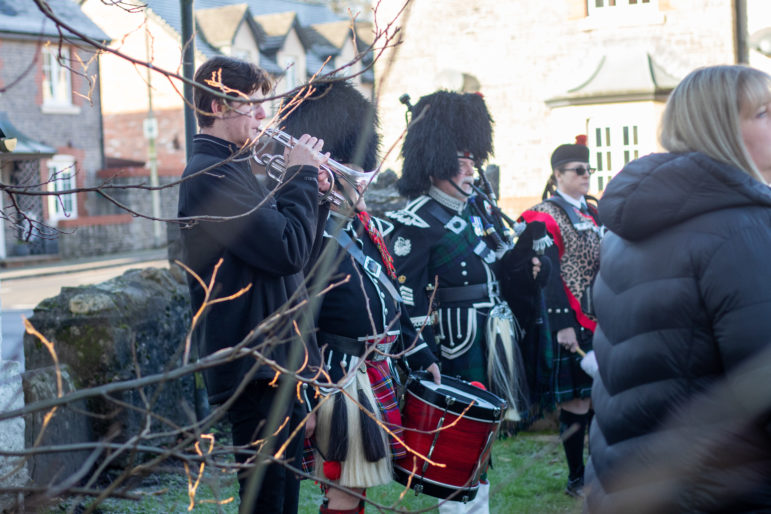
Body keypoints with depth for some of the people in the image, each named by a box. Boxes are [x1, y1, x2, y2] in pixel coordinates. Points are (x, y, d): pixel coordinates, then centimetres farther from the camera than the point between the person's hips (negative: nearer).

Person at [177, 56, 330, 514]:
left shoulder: (233, 170, 20)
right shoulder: (212, 174, -14)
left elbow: (296, 260, 20)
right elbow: (288, 251, -21)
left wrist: (313, 194, 8)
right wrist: (301, 176, -8)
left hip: (279, 364, 11)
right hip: (256, 368, -11)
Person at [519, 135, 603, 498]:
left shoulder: (593, 215, 16)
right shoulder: (546, 217, -8)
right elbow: (550, 276, -14)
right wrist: (563, 325, -19)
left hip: (600, 321, 7)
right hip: (572, 324, -7)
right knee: (575, 401, -3)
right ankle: (576, 479, 7)